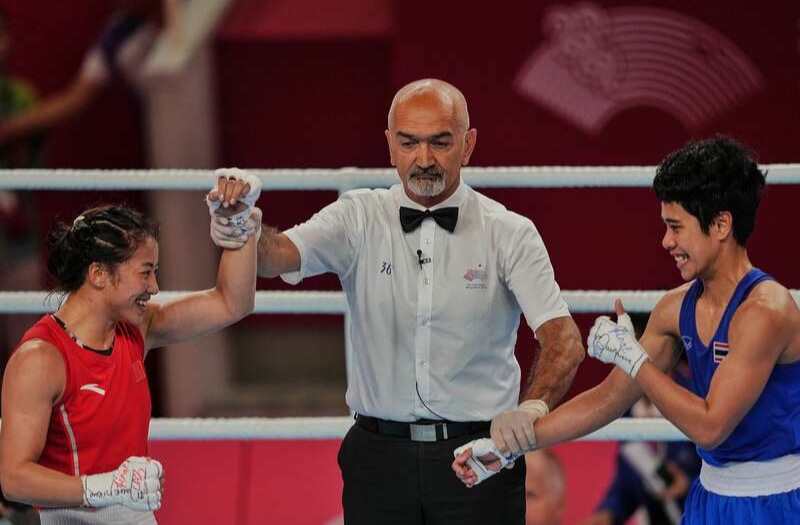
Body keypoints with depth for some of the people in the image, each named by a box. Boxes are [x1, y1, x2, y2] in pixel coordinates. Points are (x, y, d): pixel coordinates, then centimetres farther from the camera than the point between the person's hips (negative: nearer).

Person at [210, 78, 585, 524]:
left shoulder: (509, 234, -2)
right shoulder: (360, 218, 2)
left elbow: (564, 340, -11)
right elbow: (278, 254, -13)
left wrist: (532, 408, -32)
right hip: (380, 454, 1)